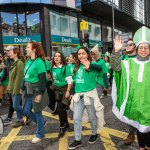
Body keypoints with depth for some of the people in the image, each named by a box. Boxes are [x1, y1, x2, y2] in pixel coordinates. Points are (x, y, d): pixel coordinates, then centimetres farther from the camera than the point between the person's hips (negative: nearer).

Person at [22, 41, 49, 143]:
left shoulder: (39, 62, -16)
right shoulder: (28, 61, 9)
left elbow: (42, 79, -20)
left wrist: (40, 94, -22)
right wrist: (23, 88, 17)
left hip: (36, 91, -8)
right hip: (28, 90, 8)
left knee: (37, 112, 5)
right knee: (26, 111, 13)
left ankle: (40, 134, 25)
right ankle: (42, 122, 37)